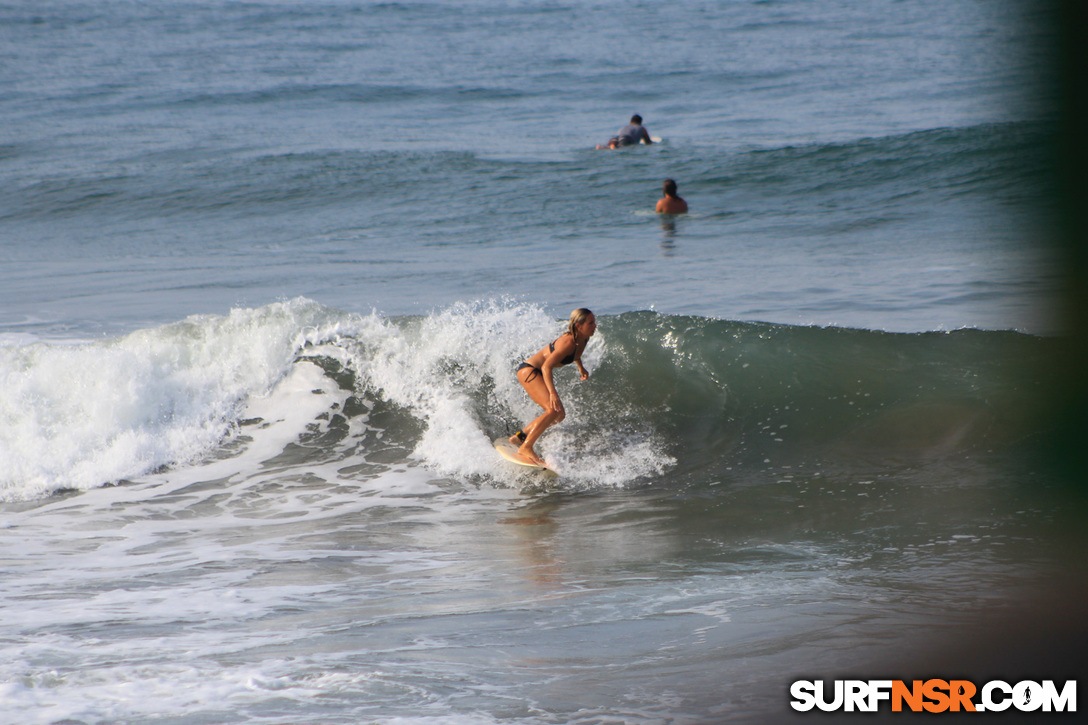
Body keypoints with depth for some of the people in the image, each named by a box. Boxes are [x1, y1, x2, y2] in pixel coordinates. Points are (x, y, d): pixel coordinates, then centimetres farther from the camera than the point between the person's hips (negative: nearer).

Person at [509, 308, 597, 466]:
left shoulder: (582, 340, 2)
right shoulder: (568, 342, -27)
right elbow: (546, 366, -31)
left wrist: (581, 367, 21)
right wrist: (552, 393, -39)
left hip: (537, 374, 10)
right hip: (528, 370, -10)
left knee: (560, 415, 11)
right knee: (553, 410, -23)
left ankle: (519, 437, 22)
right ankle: (526, 448, -19)